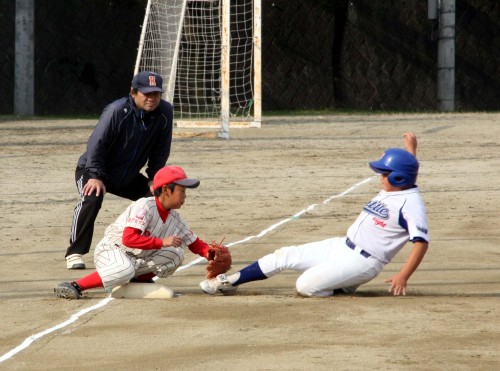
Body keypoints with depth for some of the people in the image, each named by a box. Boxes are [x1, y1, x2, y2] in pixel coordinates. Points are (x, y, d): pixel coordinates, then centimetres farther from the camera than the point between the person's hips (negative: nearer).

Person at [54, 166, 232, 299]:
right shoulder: (144, 206, -21)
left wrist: (211, 253, -11)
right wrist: (162, 242, -31)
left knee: (176, 254, -7)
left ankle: (141, 279, 6)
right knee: (124, 271, -41)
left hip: (139, 260, 8)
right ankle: (75, 286, -31)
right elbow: (129, 239, -32)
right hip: (111, 250, -7)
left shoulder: (175, 218, 2)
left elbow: (195, 243, 8)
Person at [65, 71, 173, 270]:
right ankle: (75, 253, -26)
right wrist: (95, 177, -28)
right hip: (92, 171, -6)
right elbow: (96, 143, -26)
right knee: (92, 199, -32)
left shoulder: (165, 112, -14)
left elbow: (161, 149, -2)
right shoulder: (117, 111, -29)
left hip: (129, 177, 6)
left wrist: (153, 178, -4)